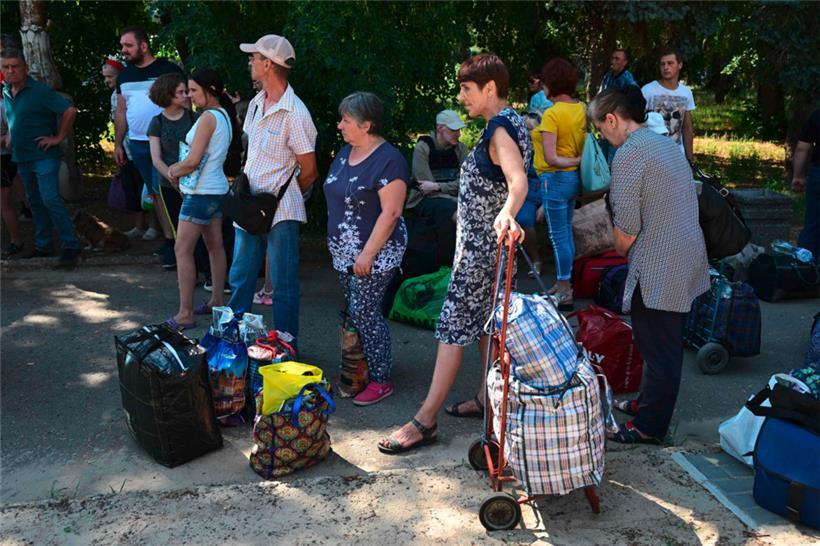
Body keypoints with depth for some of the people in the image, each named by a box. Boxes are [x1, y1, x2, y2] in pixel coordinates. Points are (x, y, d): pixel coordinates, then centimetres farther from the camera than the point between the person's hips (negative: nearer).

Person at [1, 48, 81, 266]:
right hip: (21, 158, 8)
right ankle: (43, 245, 24)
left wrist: (59, 138, -17)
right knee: (36, 203, 14)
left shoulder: (40, 91, -14)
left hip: (44, 156, -8)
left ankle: (71, 246, -11)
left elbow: (70, 111, -20)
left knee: (51, 200, -14)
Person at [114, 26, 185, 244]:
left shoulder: (168, 70, -4)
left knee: (162, 190, -9)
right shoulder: (124, 76, 13)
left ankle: (173, 237, 0)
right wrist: (118, 145, 14)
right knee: (153, 191, 6)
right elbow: (121, 112, 17)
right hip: (137, 144, 6)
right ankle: (169, 237, 12)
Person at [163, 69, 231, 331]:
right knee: (215, 246, 15)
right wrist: (179, 168, 5)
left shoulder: (208, 117, -17)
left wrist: (174, 172, -1)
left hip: (201, 192, -10)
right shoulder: (223, 115, 12)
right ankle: (217, 301, 25)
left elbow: (193, 161, -20)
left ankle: (185, 314, -4)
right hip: (217, 189, 10)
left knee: (183, 249, -6)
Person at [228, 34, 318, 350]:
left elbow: (309, 171, -10)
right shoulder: (255, 104, 10)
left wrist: (284, 197, 4)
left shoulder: (295, 113, -15)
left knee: (283, 286, 3)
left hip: (281, 214, -8)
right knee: (239, 278, 16)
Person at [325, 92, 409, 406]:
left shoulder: (388, 160, -15)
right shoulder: (345, 153, 11)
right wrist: (336, 242, 16)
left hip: (373, 254, -8)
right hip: (344, 252, 8)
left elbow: (391, 212, -20)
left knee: (364, 314, -7)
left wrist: (368, 254, -21)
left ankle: (381, 380, 7)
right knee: (354, 313, 12)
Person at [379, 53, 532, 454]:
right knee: (485, 322, 17)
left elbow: (518, 179, -39)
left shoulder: (500, 128, -20)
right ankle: (488, 398, 29)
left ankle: (426, 420, -2)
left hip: (481, 244, -10)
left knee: (455, 323, -8)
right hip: (484, 241, 10)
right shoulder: (505, 124, 12)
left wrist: (506, 214, -58)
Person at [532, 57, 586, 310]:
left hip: (556, 179, -8)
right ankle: (565, 284, 29)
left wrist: (576, 161, -15)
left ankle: (564, 293, 10)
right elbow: (582, 144, 10)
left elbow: (551, 158, -23)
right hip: (574, 178, 8)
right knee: (567, 233, 17)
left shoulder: (552, 113, -18)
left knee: (558, 236, 1)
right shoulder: (580, 109, 5)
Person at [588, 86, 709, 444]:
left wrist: (622, 250, 3)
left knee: (658, 349, 1)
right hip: (687, 256, 10)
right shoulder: (663, 142, 14)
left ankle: (649, 427, 13)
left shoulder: (630, 152, -16)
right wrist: (631, 248, 15)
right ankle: (649, 401, 37)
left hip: (660, 265, -10)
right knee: (664, 343, 21)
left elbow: (625, 227, -17)